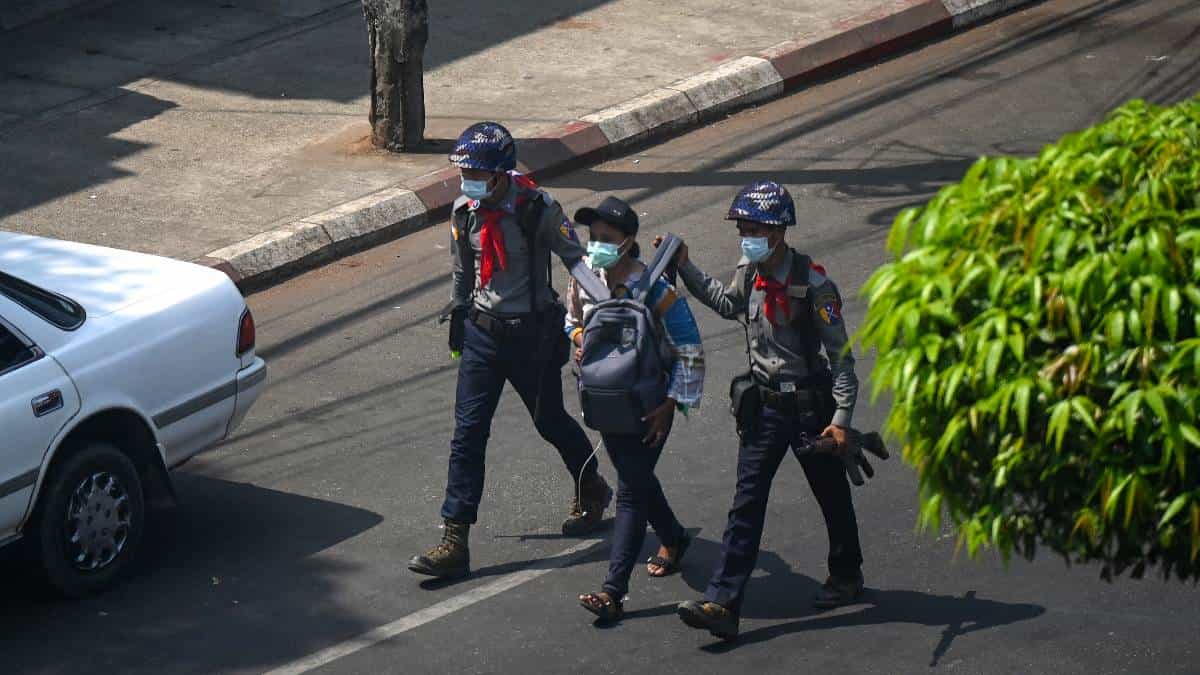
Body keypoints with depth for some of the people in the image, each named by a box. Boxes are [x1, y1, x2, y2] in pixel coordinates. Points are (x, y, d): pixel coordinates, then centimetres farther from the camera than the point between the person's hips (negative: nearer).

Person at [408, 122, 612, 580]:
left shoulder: (538, 211, -17)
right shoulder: (464, 213, -2)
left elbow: (577, 262, -9)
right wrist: (458, 318, 20)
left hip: (531, 335, -4)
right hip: (482, 333, 4)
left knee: (551, 422, 15)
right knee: (468, 432, -3)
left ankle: (591, 491, 45)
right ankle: (454, 543, -5)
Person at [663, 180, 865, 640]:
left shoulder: (812, 284, -19)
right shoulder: (748, 273, 0)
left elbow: (840, 354, -16)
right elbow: (727, 304, 24)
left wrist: (841, 418, -19)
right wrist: (685, 269, 17)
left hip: (809, 404, -5)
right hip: (764, 404, 5)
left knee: (832, 496, 14)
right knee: (746, 504, -3)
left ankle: (846, 576, 38)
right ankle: (722, 603, -9)